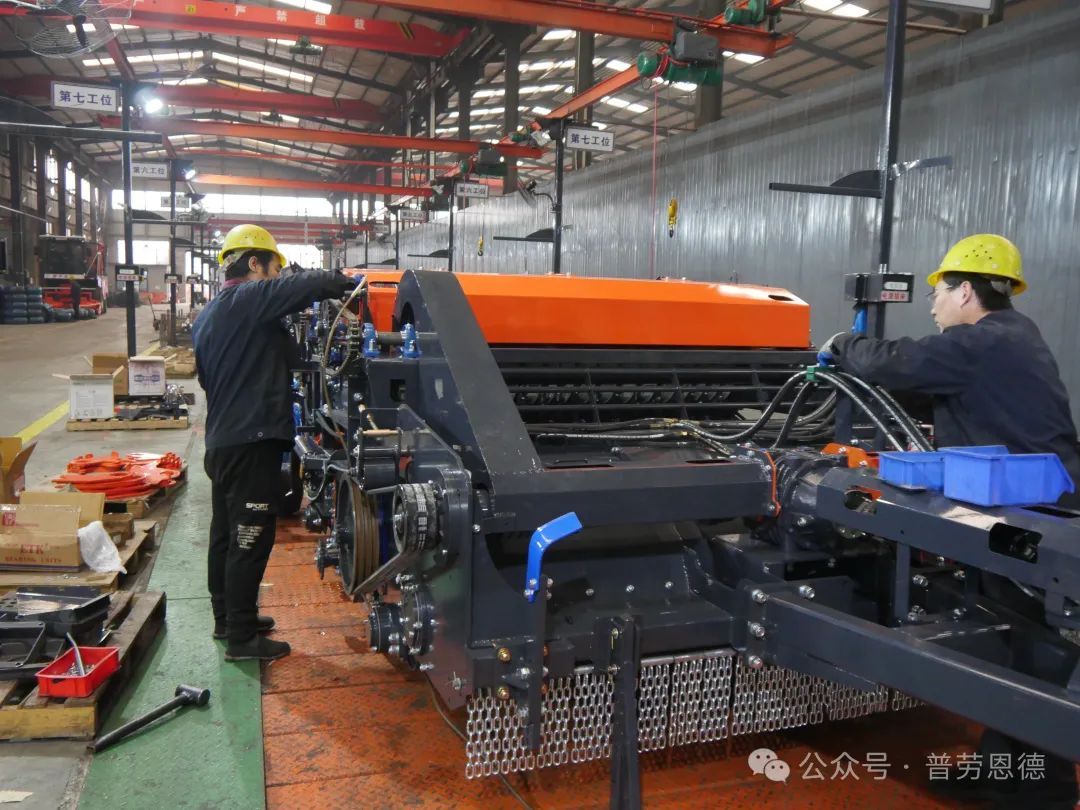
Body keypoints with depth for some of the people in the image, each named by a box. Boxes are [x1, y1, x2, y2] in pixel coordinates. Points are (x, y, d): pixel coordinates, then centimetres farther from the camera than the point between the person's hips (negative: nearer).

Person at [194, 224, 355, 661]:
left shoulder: (208, 314, 17)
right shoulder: (250, 298, -14)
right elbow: (310, 284, -24)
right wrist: (349, 283, -7)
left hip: (221, 440, 11)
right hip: (252, 441, -10)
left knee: (226, 534, 19)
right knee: (251, 539, -3)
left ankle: (227, 617, 32)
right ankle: (241, 637, 5)